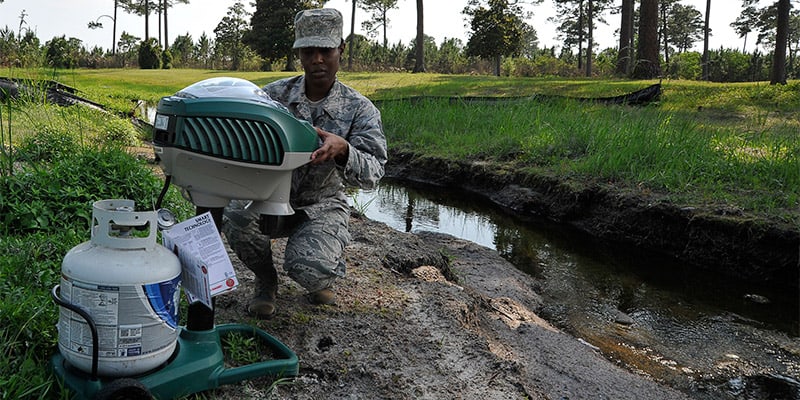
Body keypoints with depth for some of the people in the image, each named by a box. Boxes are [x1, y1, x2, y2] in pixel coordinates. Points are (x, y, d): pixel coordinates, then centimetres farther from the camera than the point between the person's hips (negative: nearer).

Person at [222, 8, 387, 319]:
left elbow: (373, 173, -22)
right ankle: (266, 281, 2)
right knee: (234, 215, -30)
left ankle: (326, 272, 14)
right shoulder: (274, 94, -6)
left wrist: (343, 150, -45)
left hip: (321, 205, -2)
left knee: (307, 271, -29)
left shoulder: (360, 109, -11)